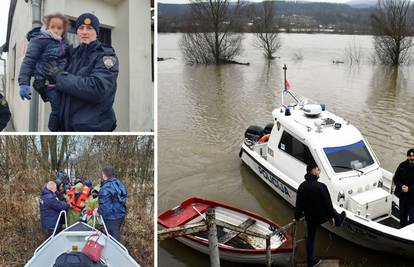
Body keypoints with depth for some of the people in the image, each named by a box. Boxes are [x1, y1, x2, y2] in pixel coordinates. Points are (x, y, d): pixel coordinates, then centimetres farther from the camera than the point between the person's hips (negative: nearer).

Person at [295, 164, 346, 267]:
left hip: (310, 218, 4)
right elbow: (328, 204, -18)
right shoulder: (321, 187, -26)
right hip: (322, 217, -4)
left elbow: (299, 204, 0)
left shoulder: (302, 186, -8)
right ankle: (339, 221, 61)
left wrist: (297, 216, 12)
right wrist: (332, 216, -5)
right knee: (332, 210, 29)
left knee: (310, 238, 18)